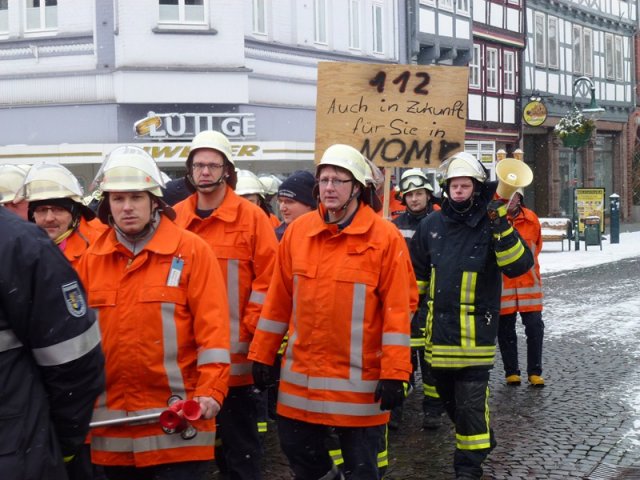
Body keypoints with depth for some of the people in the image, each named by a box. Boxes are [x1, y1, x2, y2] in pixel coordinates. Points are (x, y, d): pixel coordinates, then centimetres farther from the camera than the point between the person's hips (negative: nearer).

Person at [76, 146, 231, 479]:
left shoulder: (191, 250, -3)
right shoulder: (91, 259, 9)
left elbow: (213, 327, -8)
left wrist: (210, 391, -16)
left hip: (177, 422, -4)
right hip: (111, 426, 4)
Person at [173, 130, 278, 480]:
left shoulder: (251, 216, -4)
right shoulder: (174, 218, 6)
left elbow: (267, 280, -6)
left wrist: (251, 332, -11)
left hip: (234, 352, -3)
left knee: (239, 434, 8)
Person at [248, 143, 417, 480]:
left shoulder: (385, 236, -9)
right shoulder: (297, 230, 4)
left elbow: (397, 308, -11)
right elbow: (279, 299, 8)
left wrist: (395, 373, -14)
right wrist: (262, 355, 8)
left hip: (359, 377, -4)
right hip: (302, 371, 4)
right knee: (295, 445, 15)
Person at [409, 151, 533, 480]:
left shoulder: (490, 225, -8)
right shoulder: (431, 224, 4)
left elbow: (519, 265, -22)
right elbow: (416, 271, 18)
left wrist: (501, 226, -31)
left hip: (475, 332, -5)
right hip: (439, 328, 5)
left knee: (470, 401, -4)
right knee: (448, 395, 19)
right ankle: (480, 440, 42)